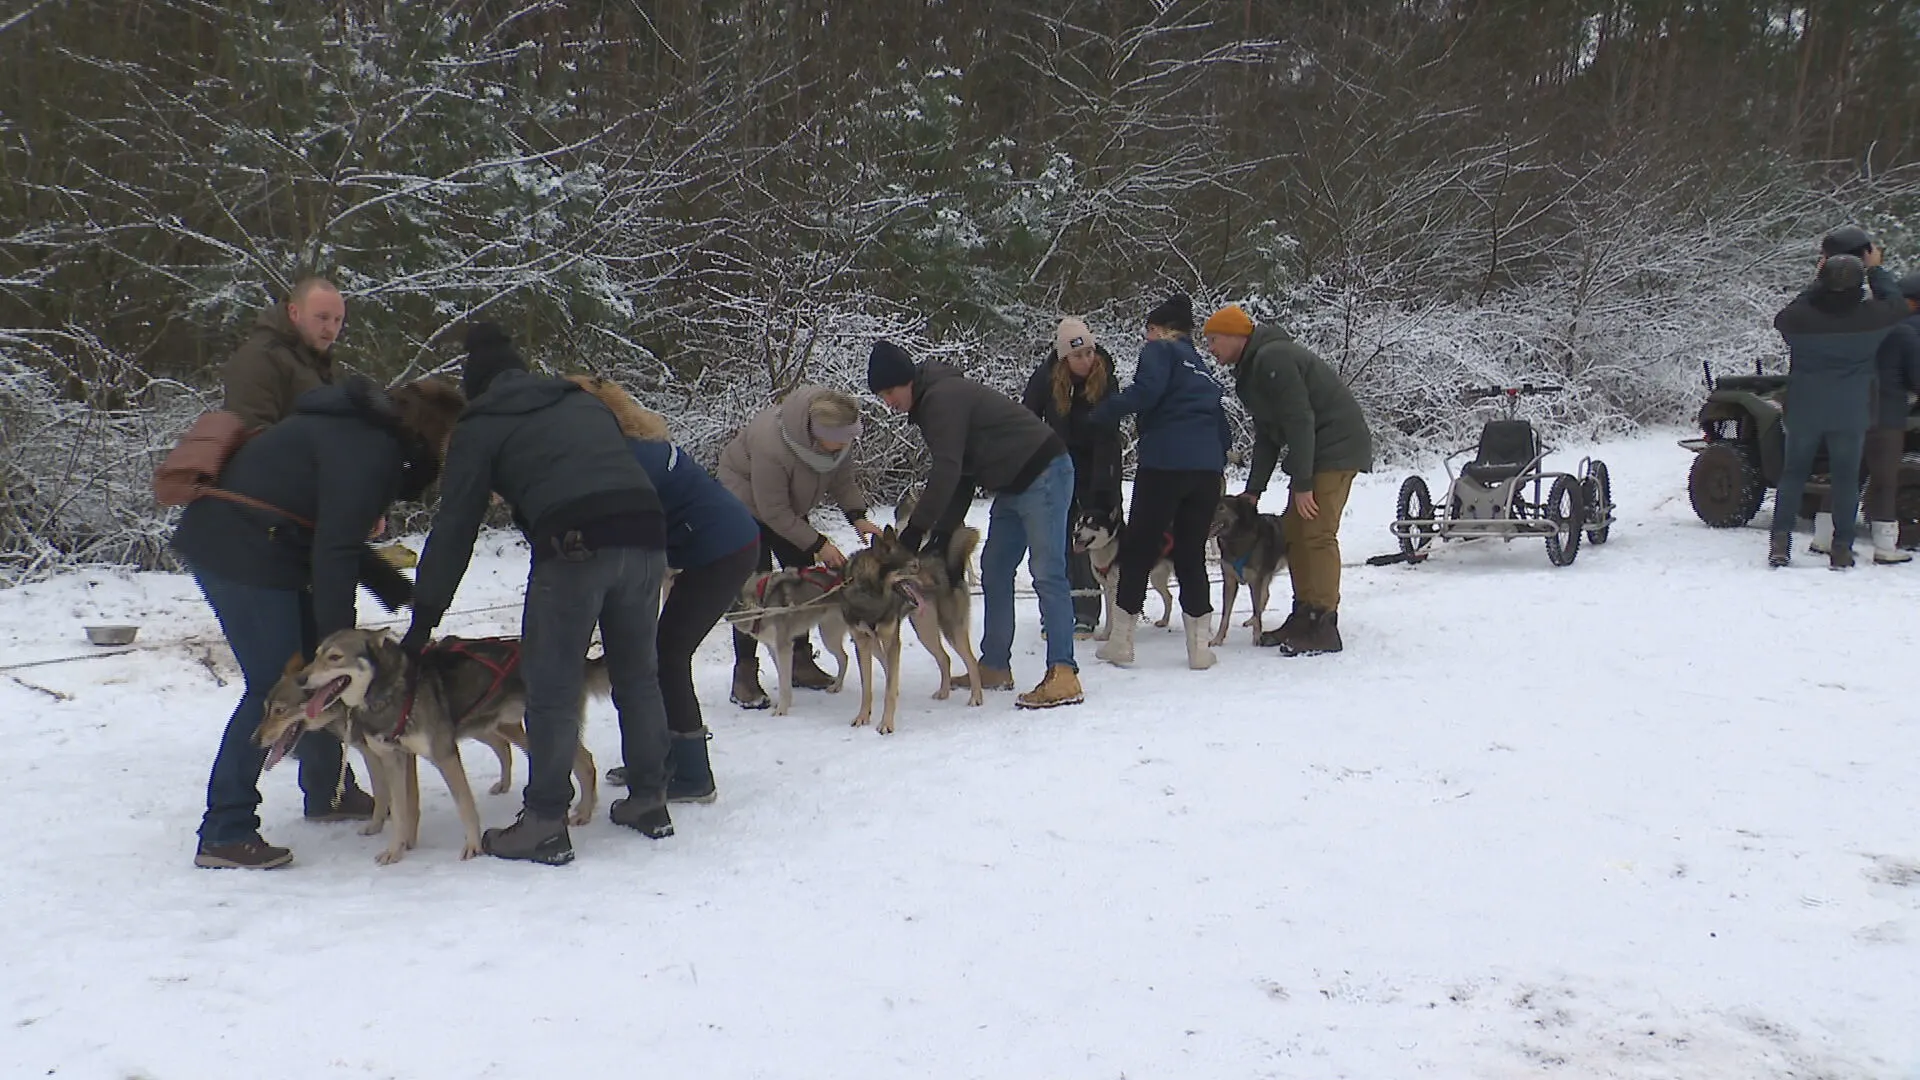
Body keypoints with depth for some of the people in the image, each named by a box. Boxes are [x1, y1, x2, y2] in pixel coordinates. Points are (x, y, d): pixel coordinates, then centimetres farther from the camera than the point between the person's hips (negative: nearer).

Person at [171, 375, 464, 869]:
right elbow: (334, 552, -24)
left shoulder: (367, 433, 13)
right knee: (272, 687, -9)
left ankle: (329, 792, 30)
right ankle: (224, 833, -6)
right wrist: (340, 643, -20)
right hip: (241, 553, -10)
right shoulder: (369, 451, -19)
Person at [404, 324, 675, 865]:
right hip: (645, 531, 5)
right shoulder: (583, 401, 29)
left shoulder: (481, 426, 13)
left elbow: (455, 527, 11)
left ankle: (545, 825, 6)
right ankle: (649, 800, 25)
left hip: (575, 543, -5)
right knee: (638, 675, 17)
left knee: (553, 689, 3)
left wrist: (423, 621, 14)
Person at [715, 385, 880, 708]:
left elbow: (841, 479, -5)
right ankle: (745, 674, -8)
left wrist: (857, 516, -21)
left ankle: (800, 660, 15)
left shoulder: (839, 434, -22)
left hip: (790, 507, 7)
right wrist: (819, 543, -28)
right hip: (748, 504, -7)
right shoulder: (771, 445, -41)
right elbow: (773, 511, -31)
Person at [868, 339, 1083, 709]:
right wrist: (943, 532, 6)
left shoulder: (943, 398, -17)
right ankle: (995, 665, 21)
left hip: (1043, 474, -11)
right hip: (1013, 486, 11)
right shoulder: (929, 404, 15)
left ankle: (1063, 675, -18)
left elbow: (946, 472, -24)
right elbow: (960, 474, 15)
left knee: (1047, 573, -15)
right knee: (994, 571, 13)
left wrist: (915, 529, -20)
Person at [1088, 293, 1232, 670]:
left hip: (1165, 462, -6)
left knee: (1138, 547, 4)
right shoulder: (1202, 366, 26)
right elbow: (1222, 430, 24)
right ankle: (1200, 645, 7)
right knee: (1192, 554, 11)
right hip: (1208, 467, 6)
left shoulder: (1159, 349, 4)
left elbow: (1148, 389, -15)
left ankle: (1121, 641, 9)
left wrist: (1104, 412, -6)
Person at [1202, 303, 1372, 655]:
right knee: (1294, 533, 10)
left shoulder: (1273, 359, -18)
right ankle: (1304, 617, 15)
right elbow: (1266, 435, 18)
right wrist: (1253, 490, 13)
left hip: (1336, 446, -11)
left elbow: (1299, 420, -23)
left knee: (1317, 534, -14)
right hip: (1314, 451, 11)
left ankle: (1323, 628, -13)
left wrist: (1302, 483, -23)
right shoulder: (1251, 369, 15)